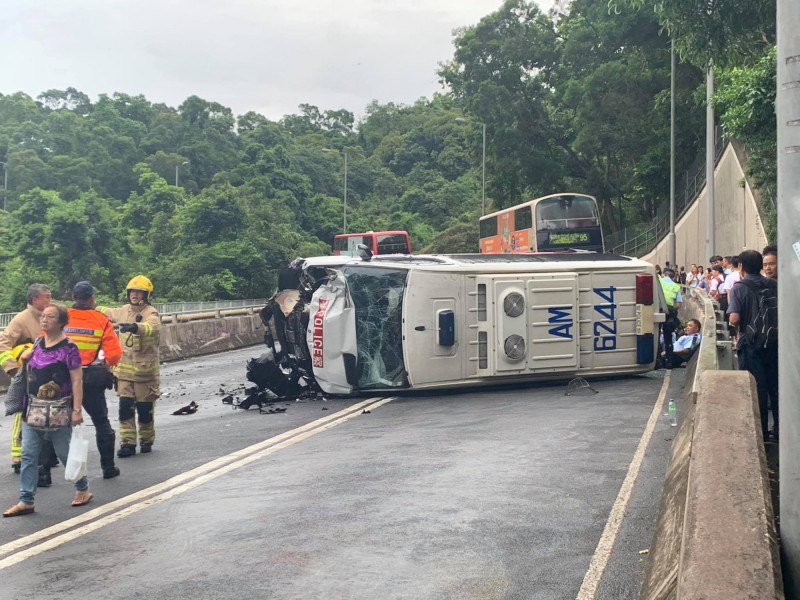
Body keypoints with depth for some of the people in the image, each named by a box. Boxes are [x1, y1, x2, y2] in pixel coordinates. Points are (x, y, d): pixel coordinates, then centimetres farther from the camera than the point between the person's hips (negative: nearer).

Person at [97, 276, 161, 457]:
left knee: (144, 408, 4)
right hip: (125, 368, 5)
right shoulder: (124, 311, 10)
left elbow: (151, 327, -37)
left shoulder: (151, 313, -12)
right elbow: (107, 312, 32)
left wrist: (135, 327, -56)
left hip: (144, 369, -5)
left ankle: (146, 441, 22)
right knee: (125, 407, 0)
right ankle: (127, 443, 5)